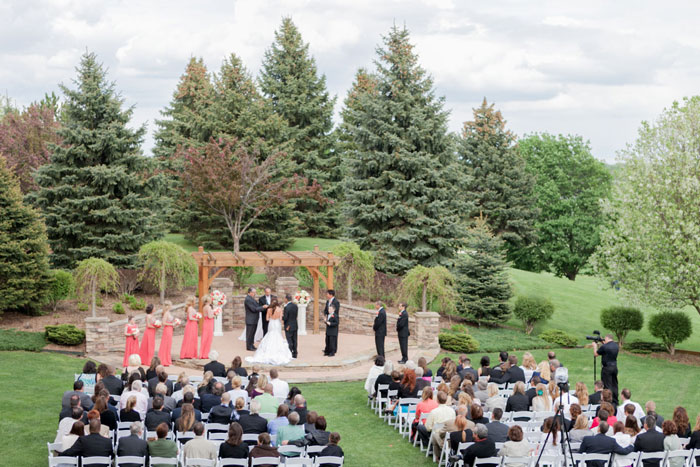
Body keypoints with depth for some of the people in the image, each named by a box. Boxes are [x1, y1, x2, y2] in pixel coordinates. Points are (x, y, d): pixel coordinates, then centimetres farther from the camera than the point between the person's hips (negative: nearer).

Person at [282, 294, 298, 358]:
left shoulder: (286, 307, -21)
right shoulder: (295, 306, 1)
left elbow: (285, 318, -20)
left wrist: (282, 316, 3)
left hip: (288, 326, -7)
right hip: (295, 326, 7)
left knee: (289, 341, 0)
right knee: (294, 340, 13)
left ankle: (290, 355, 3)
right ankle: (295, 354, 19)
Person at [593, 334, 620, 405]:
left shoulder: (604, 346, -16)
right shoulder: (616, 346, 5)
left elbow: (595, 354, -3)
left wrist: (595, 346, 13)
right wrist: (604, 344, 23)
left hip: (607, 368, -7)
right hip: (614, 366, 7)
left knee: (607, 386, -2)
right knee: (614, 385, 14)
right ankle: (615, 402, 21)